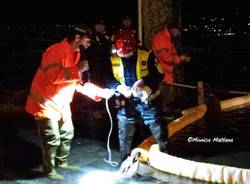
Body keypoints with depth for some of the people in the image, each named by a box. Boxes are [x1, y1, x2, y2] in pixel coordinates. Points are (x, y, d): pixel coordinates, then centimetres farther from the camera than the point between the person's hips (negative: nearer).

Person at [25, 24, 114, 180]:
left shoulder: (75, 54, 7)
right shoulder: (56, 51, -22)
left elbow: (79, 82, 11)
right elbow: (54, 76, -37)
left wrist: (100, 92, 3)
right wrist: (78, 69, -34)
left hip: (61, 102, 9)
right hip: (46, 102, -9)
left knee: (67, 133, 18)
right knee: (52, 138, -2)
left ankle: (62, 162, 36)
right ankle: (49, 170, 15)